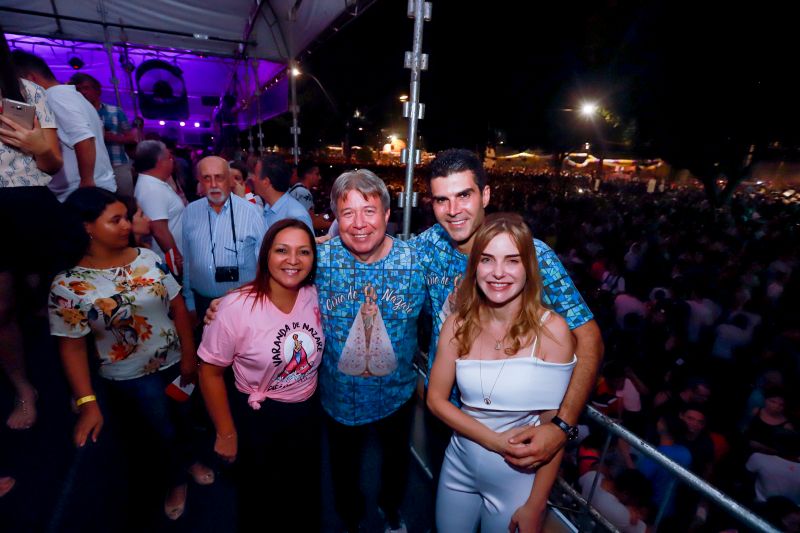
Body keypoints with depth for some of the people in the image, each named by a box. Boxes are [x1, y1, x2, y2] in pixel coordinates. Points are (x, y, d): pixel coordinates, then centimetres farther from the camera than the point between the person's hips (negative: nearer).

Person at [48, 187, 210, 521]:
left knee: (178, 421, 21)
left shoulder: (148, 258, -8)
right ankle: (178, 480, 47)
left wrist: (189, 355, -6)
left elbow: (178, 306, -4)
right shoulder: (68, 286, -16)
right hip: (130, 379, -2)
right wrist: (87, 402, -16)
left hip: (174, 363, 3)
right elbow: (72, 346, -12)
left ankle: (185, 460, 55)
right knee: (164, 430, 14)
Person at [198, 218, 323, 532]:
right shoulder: (237, 307, -24)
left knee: (307, 497, 25)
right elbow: (210, 371, -13)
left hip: (309, 412, 4)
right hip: (258, 418, -4)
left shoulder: (315, 296, -11)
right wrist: (227, 433, -7)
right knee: (260, 499, 21)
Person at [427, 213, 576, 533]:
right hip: (459, 470, 3)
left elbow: (555, 426, -14)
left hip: (519, 480, -2)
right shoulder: (458, 325, -10)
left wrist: (535, 506, -10)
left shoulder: (551, 330, -19)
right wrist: (494, 440, -16)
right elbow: (436, 399, -5)